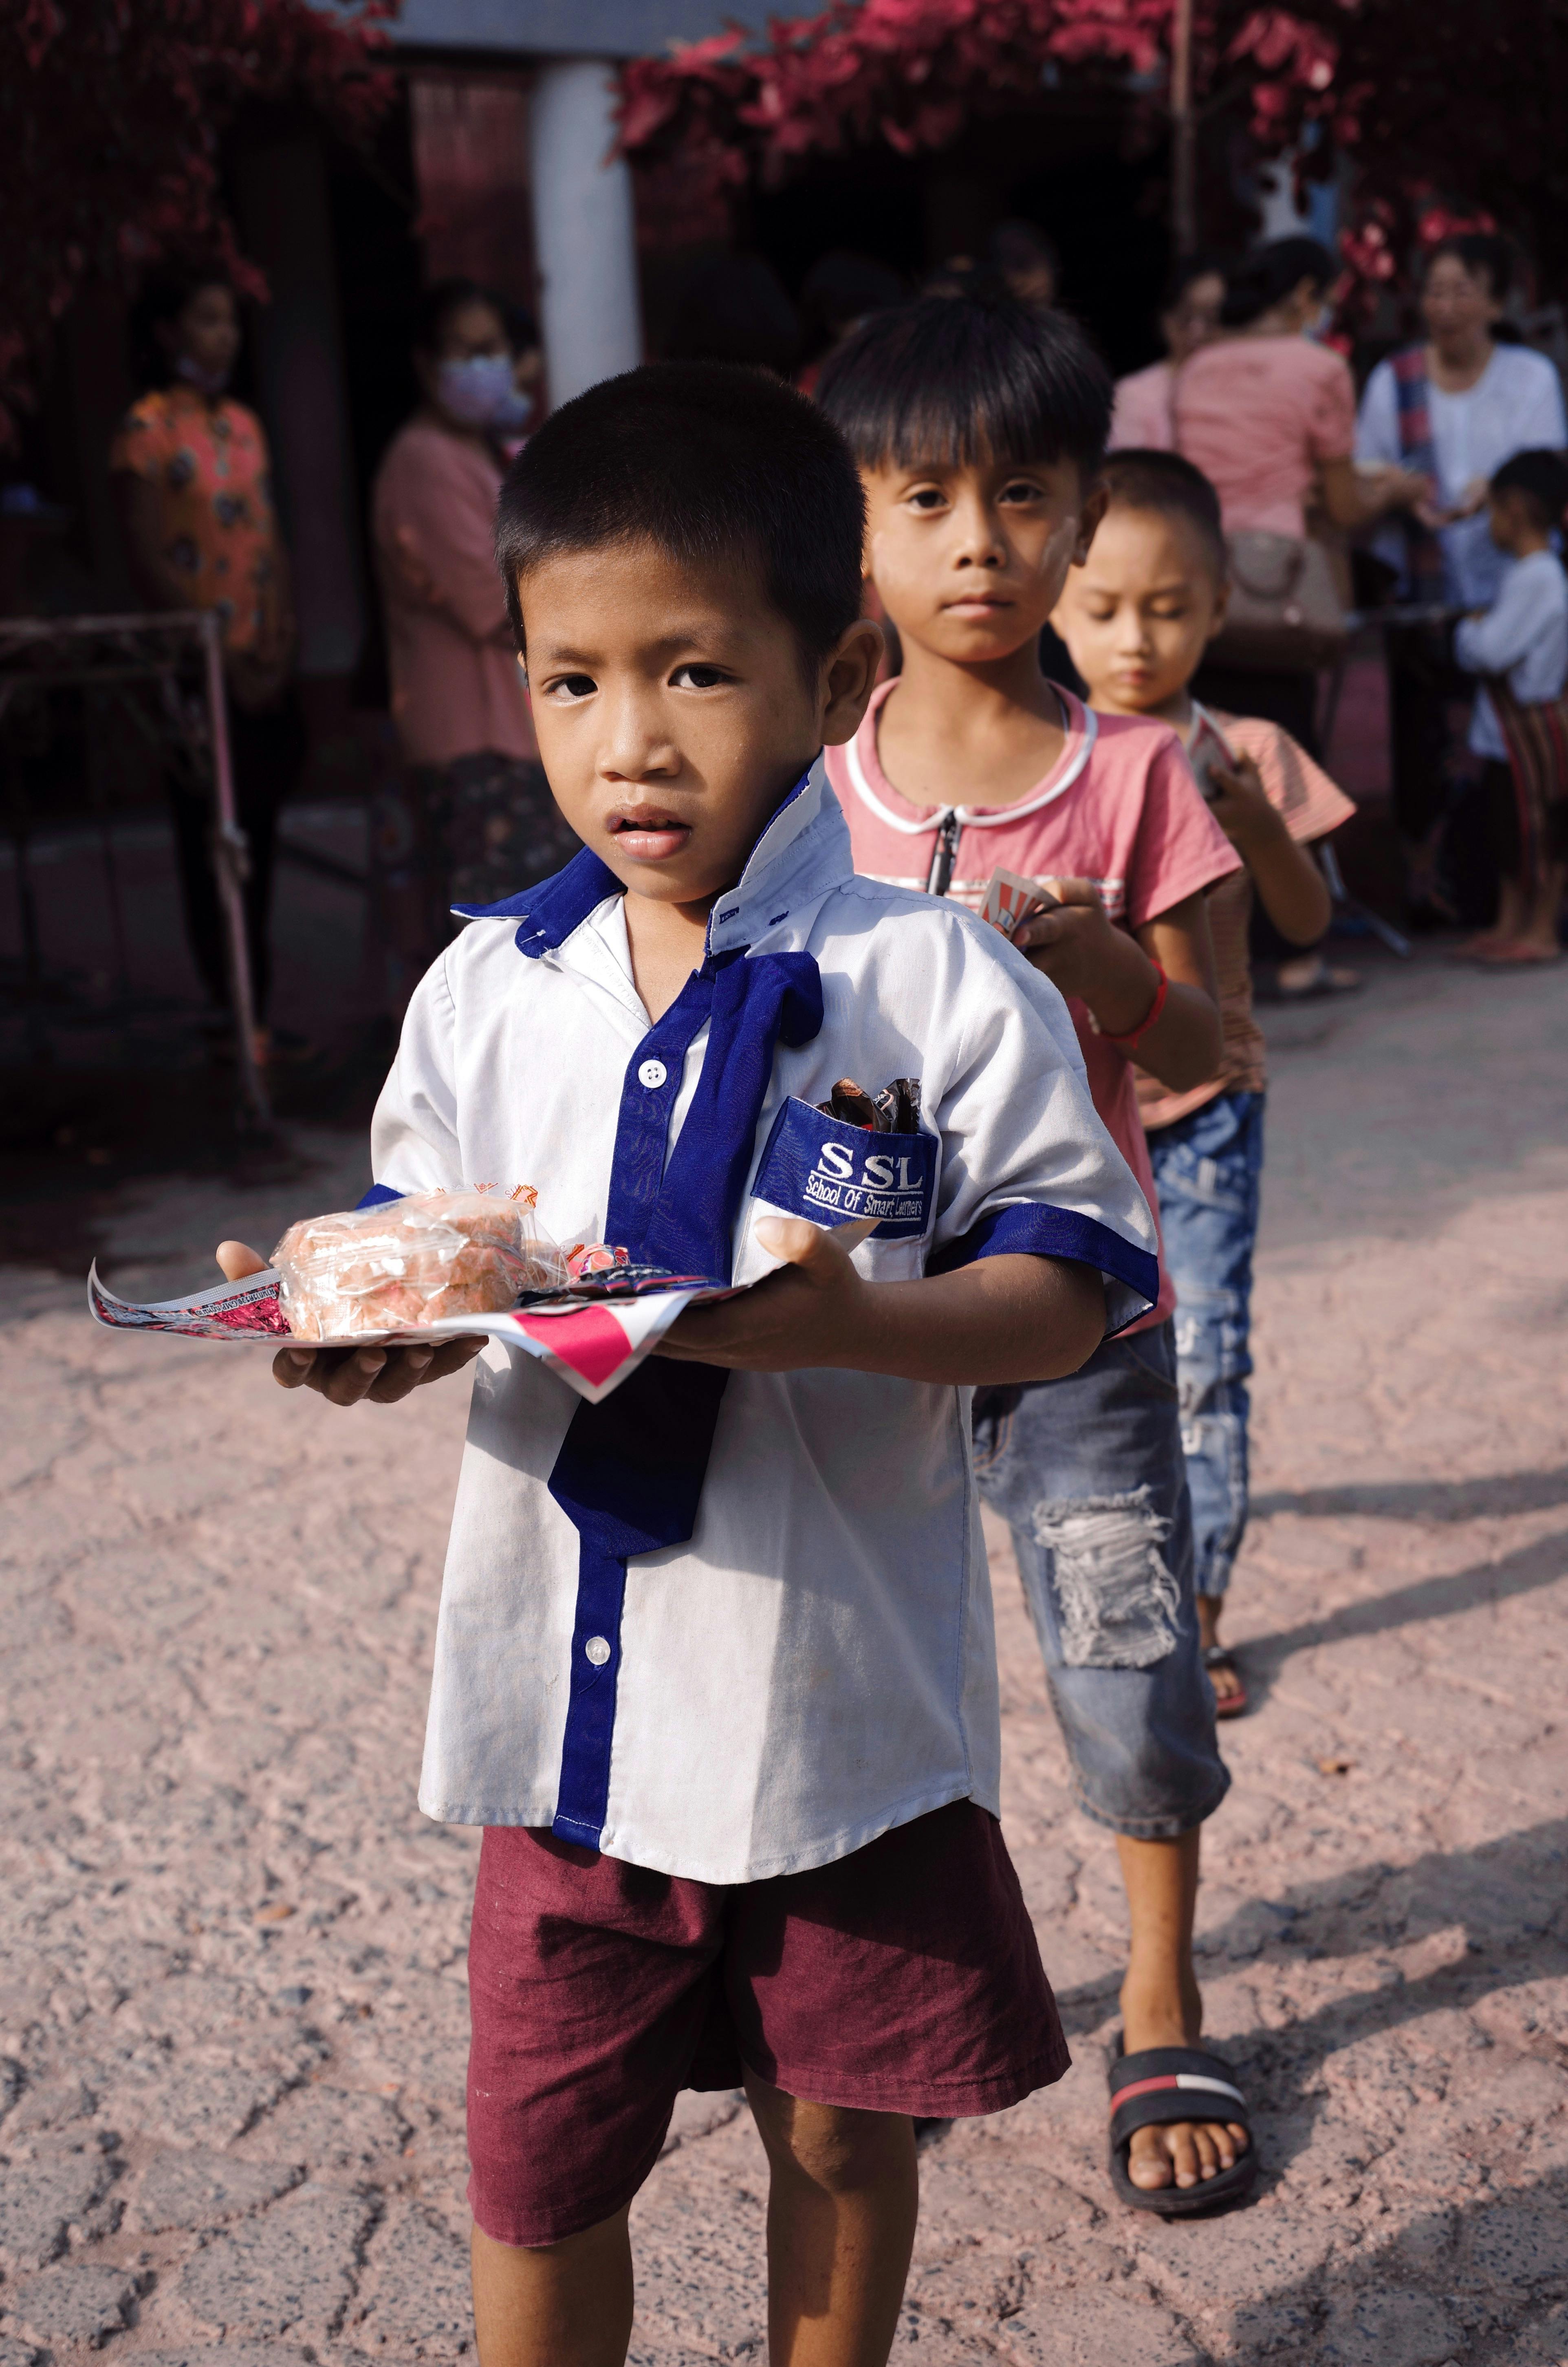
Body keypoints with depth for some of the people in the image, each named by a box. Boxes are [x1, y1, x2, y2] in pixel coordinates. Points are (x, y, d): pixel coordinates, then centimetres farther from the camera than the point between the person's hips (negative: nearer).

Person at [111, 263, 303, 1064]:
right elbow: (151, 563, -12)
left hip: (264, 673, 6)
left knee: (257, 843, 10)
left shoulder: (243, 424, 14)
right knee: (212, 842, 0)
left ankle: (255, 1009, 18)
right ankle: (228, 1009, 8)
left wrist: (282, 650, 1)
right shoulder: (146, 430, -6)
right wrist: (224, 664, -14)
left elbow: (272, 542, 14)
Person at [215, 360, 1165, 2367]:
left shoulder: (941, 991, -11)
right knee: (535, 2161, 14)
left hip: (844, 1692, -2)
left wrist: (851, 1323, -27)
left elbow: (1066, 1284, -9)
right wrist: (360, 1329, -13)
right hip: (561, 1685, 3)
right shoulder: (483, 988, 0)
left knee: (839, 2129, 18)